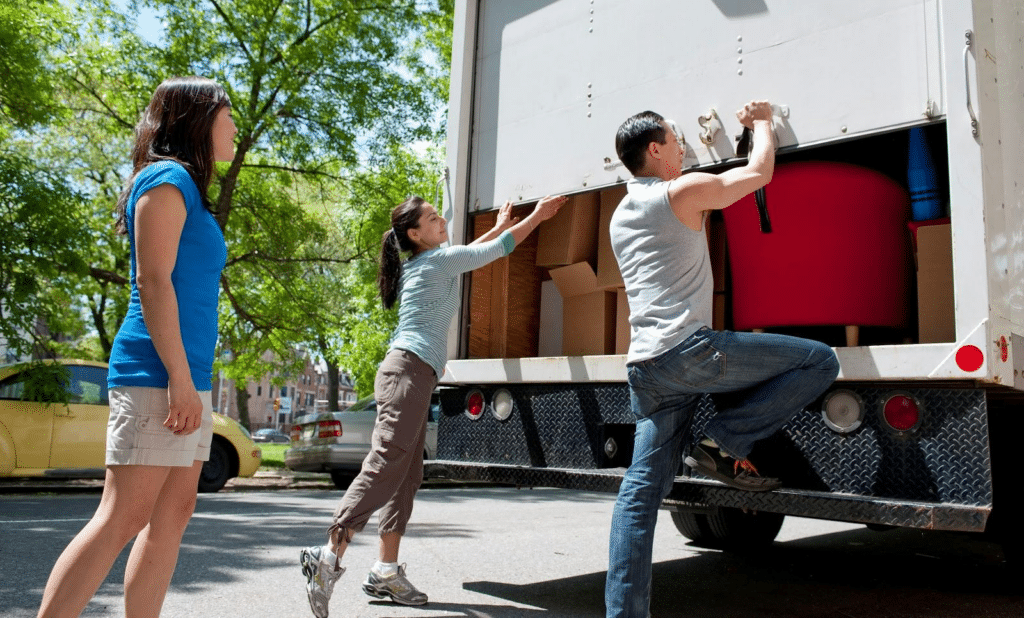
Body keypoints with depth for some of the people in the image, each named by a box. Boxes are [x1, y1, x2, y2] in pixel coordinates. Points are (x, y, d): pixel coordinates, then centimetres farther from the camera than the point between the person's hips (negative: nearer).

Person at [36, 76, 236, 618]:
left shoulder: (186, 187, 23)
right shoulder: (168, 177, -5)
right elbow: (152, 280, -15)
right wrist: (179, 376, -20)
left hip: (186, 377, 10)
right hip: (158, 373, -10)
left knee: (174, 513, 9)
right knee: (123, 517, -10)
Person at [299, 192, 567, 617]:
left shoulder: (423, 263, 22)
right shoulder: (439, 260, -2)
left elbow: (464, 254, 41)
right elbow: (500, 249, 3)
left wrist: (498, 226, 47)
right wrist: (538, 215, 15)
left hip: (413, 375, 10)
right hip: (409, 371, -10)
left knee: (408, 475, 6)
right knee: (386, 466, -17)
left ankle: (386, 572, 6)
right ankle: (330, 555, -20)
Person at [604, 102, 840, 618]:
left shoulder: (620, 217, 23)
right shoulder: (682, 191, 0)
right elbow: (761, 170, 12)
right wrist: (761, 121, 30)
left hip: (644, 367, 8)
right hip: (689, 349, -8)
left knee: (642, 489, 8)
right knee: (819, 361, 1)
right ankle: (723, 443, -1)